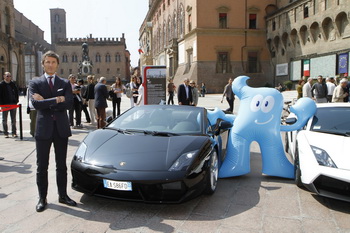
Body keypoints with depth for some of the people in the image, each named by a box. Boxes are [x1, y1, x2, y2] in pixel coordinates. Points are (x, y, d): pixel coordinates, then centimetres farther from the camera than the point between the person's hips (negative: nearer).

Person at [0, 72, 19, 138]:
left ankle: (14, 133, 13)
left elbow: (16, 92, 15)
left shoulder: (13, 84, 8)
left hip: (13, 103, 3)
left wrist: (16, 101, 5)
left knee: (13, 119, 7)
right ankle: (6, 133, 12)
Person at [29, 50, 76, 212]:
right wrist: (57, 100, -16)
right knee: (42, 166, 7)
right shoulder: (35, 83, 3)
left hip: (61, 128, 2)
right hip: (43, 128, -1)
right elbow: (36, 104, -15)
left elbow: (68, 103, -10)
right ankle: (42, 198, 19)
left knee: (61, 165, 11)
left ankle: (63, 195, 23)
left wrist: (46, 102, -14)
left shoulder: (65, 83, 7)